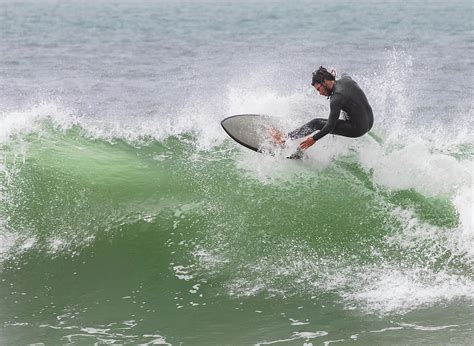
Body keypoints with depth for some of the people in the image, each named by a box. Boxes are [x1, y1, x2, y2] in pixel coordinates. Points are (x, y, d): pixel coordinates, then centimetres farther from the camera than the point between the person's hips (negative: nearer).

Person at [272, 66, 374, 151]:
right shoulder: (346, 79, 1)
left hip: (357, 130, -7)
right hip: (370, 122, 7)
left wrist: (314, 139, -9)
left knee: (316, 123, 4)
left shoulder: (336, 99, -21)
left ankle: (286, 139, 15)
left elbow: (330, 126, -18)